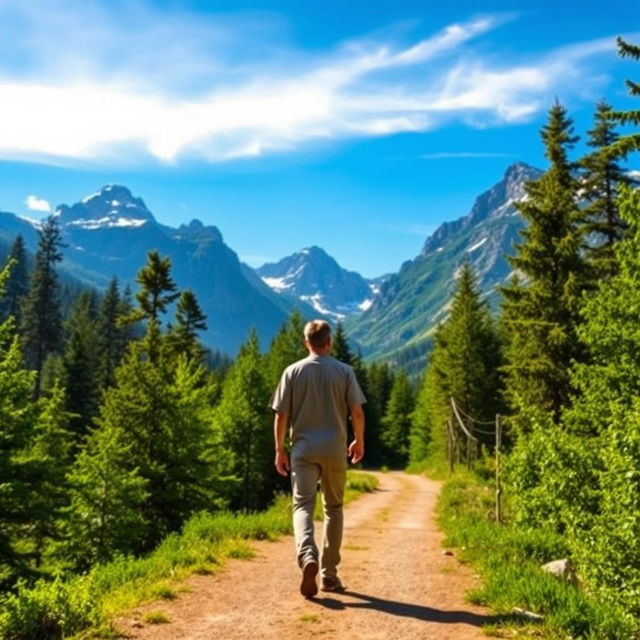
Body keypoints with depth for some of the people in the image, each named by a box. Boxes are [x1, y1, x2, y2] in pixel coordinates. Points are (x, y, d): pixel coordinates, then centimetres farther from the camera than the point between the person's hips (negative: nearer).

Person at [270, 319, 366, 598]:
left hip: (303, 449, -1)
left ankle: (308, 557, -28)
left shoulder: (293, 371, 1)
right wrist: (359, 441, 14)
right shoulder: (344, 371, 1)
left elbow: (281, 415, -1)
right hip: (335, 449, 1)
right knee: (333, 508, 12)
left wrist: (279, 449, 8)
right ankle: (329, 573, 16)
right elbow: (357, 412, -2)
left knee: (303, 505, -1)